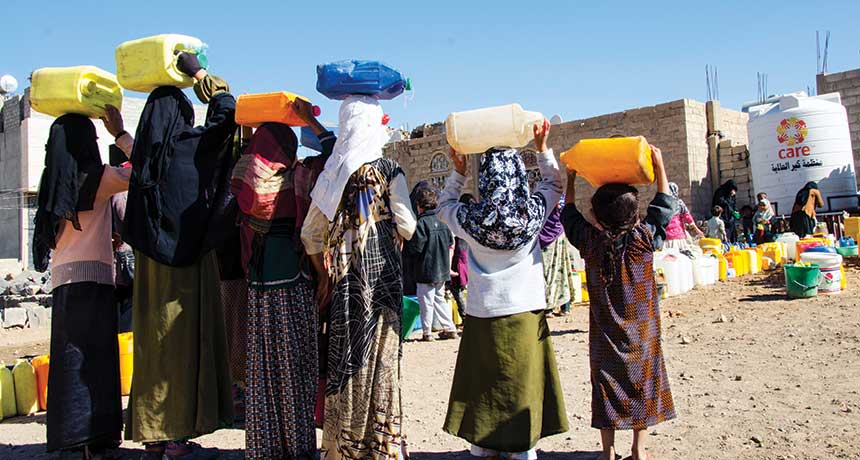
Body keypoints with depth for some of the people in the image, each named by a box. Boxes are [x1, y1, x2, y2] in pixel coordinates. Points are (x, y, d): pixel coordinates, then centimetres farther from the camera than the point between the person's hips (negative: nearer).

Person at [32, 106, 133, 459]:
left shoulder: (55, 185, 16)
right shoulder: (97, 178, -4)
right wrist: (120, 133, 3)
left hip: (62, 278, 7)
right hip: (91, 276, -6)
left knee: (71, 358, 7)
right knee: (92, 359, -8)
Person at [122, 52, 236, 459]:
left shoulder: (146, 159, 6)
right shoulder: (188, 148, -9)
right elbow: (227, 113, -5)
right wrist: (199, 74, 7)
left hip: (151, 260, 6)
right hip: (186, 262, -6)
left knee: (155, 341, 11)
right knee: (184, 341, 1)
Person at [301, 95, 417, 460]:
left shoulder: (332, 171, 5)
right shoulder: (389, 170, -5)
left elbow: (311, 232, 6)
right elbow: (407, 227, -8)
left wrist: (323, 275, 14)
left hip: (344, 276, 3)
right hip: (382, 276, -3)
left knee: (344, 357, 10)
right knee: (379, 358, 5)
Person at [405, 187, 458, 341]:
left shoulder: (422, 223, -16)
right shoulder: (442, 220, 5)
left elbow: (414, 248, -16)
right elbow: (451, 243, 12)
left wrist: (404, 246, 2)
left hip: (426, 270, -7)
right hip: (442, 269, 7)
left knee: (426, 301, 2)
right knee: (439, 298, 17)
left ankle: (427, 332, 9)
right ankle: (450, 328, 17)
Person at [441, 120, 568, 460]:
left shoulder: (470, 220, -9)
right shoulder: (532, 214, -8)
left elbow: (443, 207, 14)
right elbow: (553, 184, 13)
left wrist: (457, 172, 14)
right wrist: (542, 148, 14)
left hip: (483, 315, 0)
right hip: (525, 314, 0)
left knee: (483, 381, 12)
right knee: (522, 383, 9)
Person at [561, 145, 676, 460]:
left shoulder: (590, 241, -12)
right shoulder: (644, 239, -15)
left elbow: (569, 214, 5)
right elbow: (664, 207, -1)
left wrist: (570, 179, 13)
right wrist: (659, 166, 3)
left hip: (605, 333, 1)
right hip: (641, 333, 0)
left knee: (607, 386, 9)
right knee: (642, 382, 12)